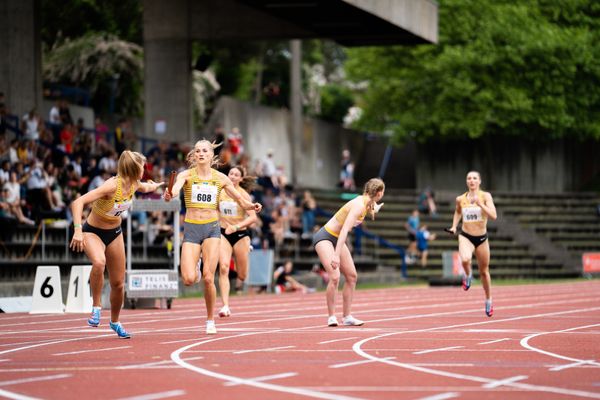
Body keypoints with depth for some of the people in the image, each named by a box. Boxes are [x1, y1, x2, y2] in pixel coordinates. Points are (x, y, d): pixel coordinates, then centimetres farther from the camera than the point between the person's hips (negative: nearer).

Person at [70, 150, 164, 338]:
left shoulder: (134, 184, -9)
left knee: (118, 283, 9)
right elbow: (78, 202, -41)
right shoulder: (112, 186, -32)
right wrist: (77, 230, -51)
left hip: (114, 233, 6)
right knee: (99, 262, -39)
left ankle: (115, 321, 34)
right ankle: (97, 307, -20)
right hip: (93, 232, -6)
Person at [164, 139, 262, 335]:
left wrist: (251, 206, -12)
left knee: (208, 278, -10)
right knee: (189, 279, -13)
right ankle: (195, 267, 26)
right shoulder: (186, 175, -2)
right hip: (191, 229, -1)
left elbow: (240, 199, 10)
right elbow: (175, 189, -23)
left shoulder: (220, 178, 4)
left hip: (212, 229, 1)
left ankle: (210, 320, 8)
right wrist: (169, 195, -47)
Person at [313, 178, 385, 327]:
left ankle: (347, 317, 15)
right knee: (335, 277, -22)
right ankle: (331, 316, -8)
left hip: (337, 239, 10)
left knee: (352, 276, 8)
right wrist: (336, 255, -40)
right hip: (324, 238, -10)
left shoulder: (368, 203, 0)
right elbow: (344, 230, -35)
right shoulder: (359, 206, -27)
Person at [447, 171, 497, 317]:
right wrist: (454, 226, 8)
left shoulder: (485, 196, -9)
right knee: (465, 260, -33)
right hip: (465, 236, 0)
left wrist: (480, 204, -28)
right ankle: (468, 275, 3)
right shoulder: (460, 199, -1)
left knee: (484, 271, 12)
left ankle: (488, 301, 32)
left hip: (482, 238, 0)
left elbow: (493, 216, -20)